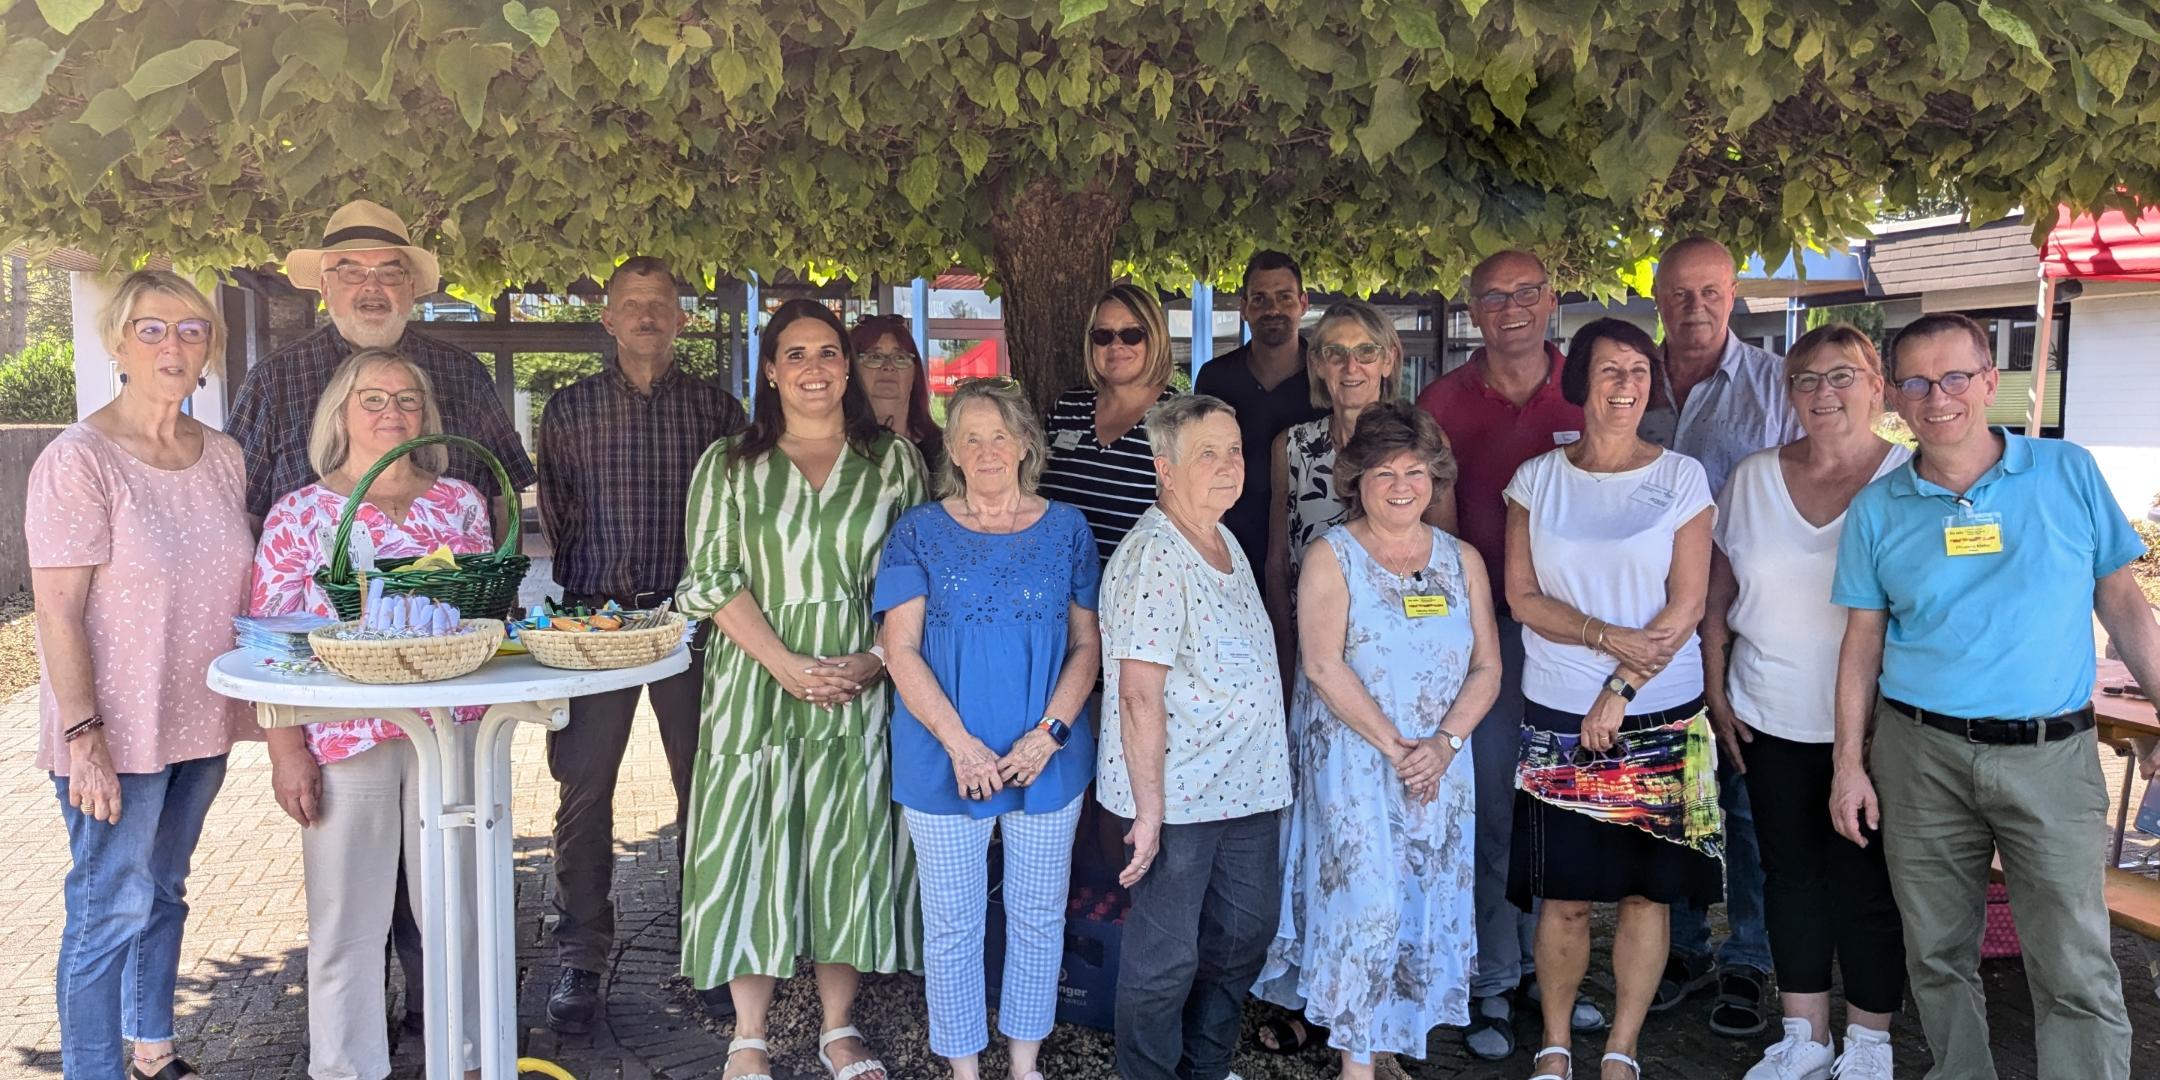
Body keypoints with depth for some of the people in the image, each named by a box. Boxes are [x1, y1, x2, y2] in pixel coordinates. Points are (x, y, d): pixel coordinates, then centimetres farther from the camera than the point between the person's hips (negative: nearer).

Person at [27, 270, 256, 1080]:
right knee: (109, 911, 1)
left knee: (163, 894, 19)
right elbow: (57, 612, -15)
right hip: (116, 733, -6)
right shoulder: (78, 460, -14)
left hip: (200, 723, 7)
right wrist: (84, 735, -18)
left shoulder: (222, 458, 5)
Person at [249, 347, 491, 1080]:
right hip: (345, 737, -2)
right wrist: (286, 748, -6)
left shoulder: (461, 501, 8)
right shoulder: (299, 514, 1)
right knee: (346, 917, 7)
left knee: (459, 902, 10)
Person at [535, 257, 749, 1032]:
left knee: (703, 784, 6)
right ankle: (580, 959, 13)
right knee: (584, 788, 1)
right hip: (593, 619, 0)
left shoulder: (716, 407, 6)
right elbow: (552, 517, 9)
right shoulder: (570, 408, 7)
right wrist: (591, 594, 1)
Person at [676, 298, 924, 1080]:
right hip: (758, 685, -1)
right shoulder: (729, 465, 4)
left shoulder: (893, 461, 6)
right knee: (753, 846, 2)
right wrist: (786, 665, -14)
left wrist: (874, 660, -11)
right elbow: (712, 580, -3)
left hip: (862, 688, 1)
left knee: (850, 850, 7)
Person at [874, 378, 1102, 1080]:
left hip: (1048, 759, 2)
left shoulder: (1065, 529, 3)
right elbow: (901, 650, -6)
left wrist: (1048, 733, -12)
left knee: (1038, 915, 13)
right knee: (953, 924, 8)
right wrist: (960, 744, -15)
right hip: (944, 761, -1)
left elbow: (1087, 644, 2)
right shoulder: (920, 533, -1)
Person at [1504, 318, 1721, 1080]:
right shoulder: (1536, 479, 4)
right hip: (1557, 717, 0)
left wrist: (1620, 694, -11)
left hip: (1660, 717, 0)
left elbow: (1687, 603, -5)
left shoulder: (1681, 477, 0)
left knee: (1645, 890, 6)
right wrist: (1609, 637, -14)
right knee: (1565, 896, 3)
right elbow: (1522, 597, 0)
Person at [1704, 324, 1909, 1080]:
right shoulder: (1753, 479, 4)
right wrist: (1716, 696, 4)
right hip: (1772, 719, 3)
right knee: (1790, 874, 11)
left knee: (1865, 883, 5)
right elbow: (1716, 599, 9)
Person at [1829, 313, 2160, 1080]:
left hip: (2051, 755, -1)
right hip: (1920, 755, 2)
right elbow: (1862, 641, 6)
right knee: (1937, 954, 11)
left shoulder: (2069, 473, 3)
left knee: (2076, 970, -4)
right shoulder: (1877, 509, 4)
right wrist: (1849, 761, 3)